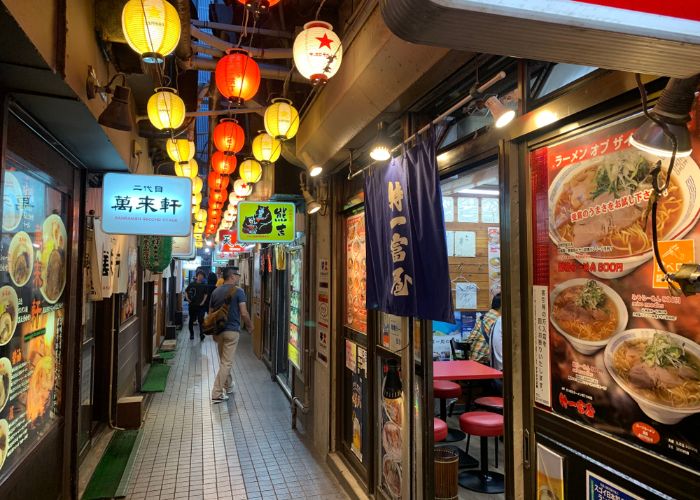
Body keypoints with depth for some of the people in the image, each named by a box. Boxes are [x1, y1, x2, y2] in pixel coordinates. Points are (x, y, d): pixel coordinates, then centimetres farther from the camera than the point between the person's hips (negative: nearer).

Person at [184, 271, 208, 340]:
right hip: (192, 305, 2)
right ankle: (191, 334, 27)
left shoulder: (204, 285, 0)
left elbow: (206, 294, 1)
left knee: (201, 320, -9)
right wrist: (187, 298, -4)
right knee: (191, 320, 12)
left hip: (201, 305, -2)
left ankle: (201, 334, -5)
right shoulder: (192, 284, 2)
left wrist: (203, 301, -10)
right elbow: (186, 291, 10)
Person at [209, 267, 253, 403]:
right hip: (232, 330, -6)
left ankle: (228, 386, 36)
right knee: (227, 362, -1)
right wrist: (249, 326, 1)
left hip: (218, 330, 6)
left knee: (224, 361, 20)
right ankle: (217, 394, -3)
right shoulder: (238, 291, -11)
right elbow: (244, 313, -16)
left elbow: (210, 313, 12)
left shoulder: (215, 292, 7)